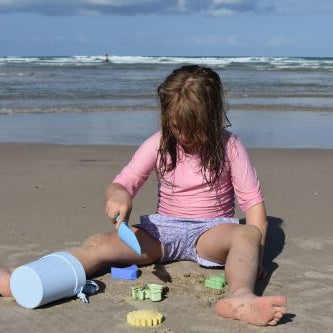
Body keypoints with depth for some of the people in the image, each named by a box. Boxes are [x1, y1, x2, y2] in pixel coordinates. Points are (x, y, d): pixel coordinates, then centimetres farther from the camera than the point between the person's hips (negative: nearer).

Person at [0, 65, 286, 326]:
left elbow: (253, 203, -5)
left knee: (246, 234, -36)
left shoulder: (229, 147, -6)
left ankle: (240, 297, -67)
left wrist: (253, 254, -17)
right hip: (164, 228, 2)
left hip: (211, 230, -2)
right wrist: (118, 195, -29)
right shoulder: (159, 144, -1)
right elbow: (121, 184, -3)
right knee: (100, 243, -21)